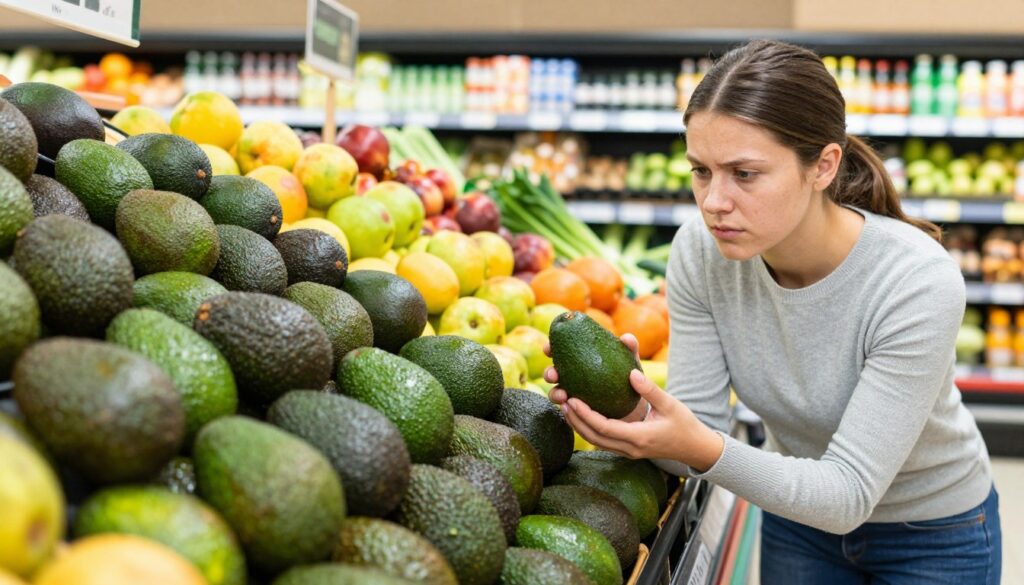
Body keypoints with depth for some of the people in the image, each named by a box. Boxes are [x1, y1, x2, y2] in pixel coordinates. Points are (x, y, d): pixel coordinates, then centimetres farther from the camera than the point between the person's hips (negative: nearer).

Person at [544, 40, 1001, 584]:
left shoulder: (917, 283, -33)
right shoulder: (699, 252, -21)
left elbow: (848, 495, -32)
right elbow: (698, 428, -17)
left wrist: (706, 451, -48)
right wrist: (637, 417, -39)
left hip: (933, 536, -3)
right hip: (798, 511, 4)